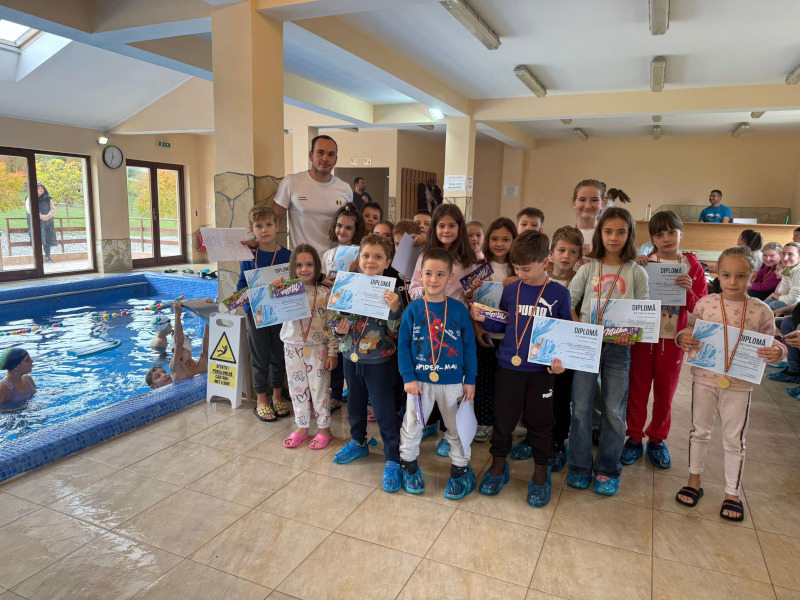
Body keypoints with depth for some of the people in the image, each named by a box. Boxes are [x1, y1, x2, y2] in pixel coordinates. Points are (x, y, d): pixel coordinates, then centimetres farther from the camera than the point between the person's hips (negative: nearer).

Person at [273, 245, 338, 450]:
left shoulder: (324, 293, -7)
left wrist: (332, 352, -6)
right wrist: (275, 292, -21)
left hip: (317, 348, -3)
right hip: (292, 347, 3)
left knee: (320, 389, 6)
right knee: (297, 389, 14)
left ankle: (324, 429, 23)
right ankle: (302, 428, 30)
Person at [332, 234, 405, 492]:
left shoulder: (390, 293, -13)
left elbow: (395, 331, -16)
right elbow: (338, 319, 10)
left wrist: (394, 308, -32)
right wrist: (340, 331, -11)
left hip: (378, 360, -5)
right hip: (351, 357, 5)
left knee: (384, 410, 0)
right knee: (354, 404, 22)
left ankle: (393, 460, 14)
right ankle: (358, 443, 45)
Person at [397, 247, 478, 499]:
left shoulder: (459, 309, -7)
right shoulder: (413, 309, -8)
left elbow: (469, 346, -2)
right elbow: (403, 345, -5)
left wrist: (470, 380, -3)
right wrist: (408, 377, -11)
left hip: (452, 381, 0)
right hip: (420, 379, 0)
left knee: (457, 427, 15)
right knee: (412, 426, 14)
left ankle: (461, 469, 35)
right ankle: (409, 464, 37)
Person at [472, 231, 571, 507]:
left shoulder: (559, 294, -4)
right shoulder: (510, 290, 2)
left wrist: (561, 359, -13)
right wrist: (483, 320, -8)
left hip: (542, 369, -2)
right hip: (508, 366, 2)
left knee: (539, 421, 11)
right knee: (503, 417, 10)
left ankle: (540, 473, 30)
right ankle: (498, 464, 31)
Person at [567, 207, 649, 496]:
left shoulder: (636, 272, 3)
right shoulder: (589, 268, 5)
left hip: (619, 346, 0)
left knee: (614, 410, 6)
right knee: (580, 406, 3)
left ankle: (607, 469, 21)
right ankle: (580, 466, 18)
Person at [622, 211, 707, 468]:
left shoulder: (692, 266, -1)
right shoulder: (644, 263, -1)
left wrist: (688, 291, -21)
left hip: (673, 339, 0)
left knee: (665, 392, 12)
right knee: (637, 389, 9)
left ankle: (657, 439, 30)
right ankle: (635, 438, 24)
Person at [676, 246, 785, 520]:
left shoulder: (760, 310, -6)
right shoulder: (705, 303, -6)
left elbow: (769, 343, 1)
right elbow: (690, 329, 4)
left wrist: (777, 351, -21)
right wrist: (683, 338, -18)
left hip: (739, 385, 0)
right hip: (704, 378, 1)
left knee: (734, 440, 11)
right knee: (699, 431, 15)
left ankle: (732, 493, 29)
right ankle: (694, 481, 32)